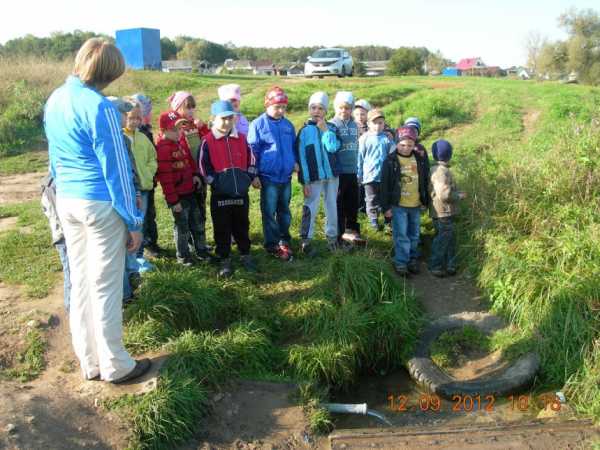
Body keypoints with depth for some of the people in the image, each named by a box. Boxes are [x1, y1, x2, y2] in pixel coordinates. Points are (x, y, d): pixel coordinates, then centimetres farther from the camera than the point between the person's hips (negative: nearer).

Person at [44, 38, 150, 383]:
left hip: (65, 201, 8)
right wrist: (134, 221, -10)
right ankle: (115, 366, 15)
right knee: (106, 286, 2)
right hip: (100, 204, -8)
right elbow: (117, 169, -16)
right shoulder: (100, 107, -16)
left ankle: (91, 362, 25)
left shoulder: (54, 101, 9)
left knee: (80, 282, 13)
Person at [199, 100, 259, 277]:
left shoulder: (241, 139, 4)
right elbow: (204, 166, -6)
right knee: (222, 228, 6)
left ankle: (245, 255, 28)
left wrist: (252, 177, 3)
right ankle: (225, 260, 18)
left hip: (241, 192, 3)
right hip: (220, 194, -2)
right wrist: (215, 183, -9)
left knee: (242, 225, 14)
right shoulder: (208, 141, -6)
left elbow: (250, 159, 11)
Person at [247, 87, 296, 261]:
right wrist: (254, 175, -7)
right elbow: (252, 150, -6)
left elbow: (294, 147, 20)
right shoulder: (258, 124, -8)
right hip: (268, 177, -5)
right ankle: (272, 245, 14)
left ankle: (284, 241, 28)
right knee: (269, 213, 3)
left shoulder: (288, 125, 7)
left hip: (286, 176, 5)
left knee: (285, 211, 15)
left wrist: (295, 162, 4)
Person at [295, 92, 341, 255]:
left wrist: (325, 129, -10)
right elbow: (301, 158, -5)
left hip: (332, 174, 3)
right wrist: (305, 181, -10)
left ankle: (332, 236, 24)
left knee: (332, 206, 11)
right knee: (310, 208, -3)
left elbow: (333, 147, -13)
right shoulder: (304, 131, -2)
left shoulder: (331, 128, 6)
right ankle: (306, 240, 4)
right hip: (314, 176, -3)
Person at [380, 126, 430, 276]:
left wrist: (426, 201, 12)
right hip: (398, 206, -4)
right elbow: (385, 185, -8)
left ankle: (412, 259, 28)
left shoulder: (419, 159, 4)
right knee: (401, 236, -2)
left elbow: (425, 181, 13)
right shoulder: (390, 160, -9)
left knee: (414, 235, 14)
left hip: (416, 205, 4)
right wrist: (386, 206, -10)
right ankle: (401, 263, 7)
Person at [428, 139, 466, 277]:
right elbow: (445, 195, -27)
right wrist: (460, 196, -13)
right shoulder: (441, 171, -22)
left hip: (445, 212, 10)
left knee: (450, 238, 18)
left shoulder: (436, 169, 10)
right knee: (442, 240, 2)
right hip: (443, 213, -10)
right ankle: (436, 267, 13)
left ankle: (450, 265, 27)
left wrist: (457, 193, 14)